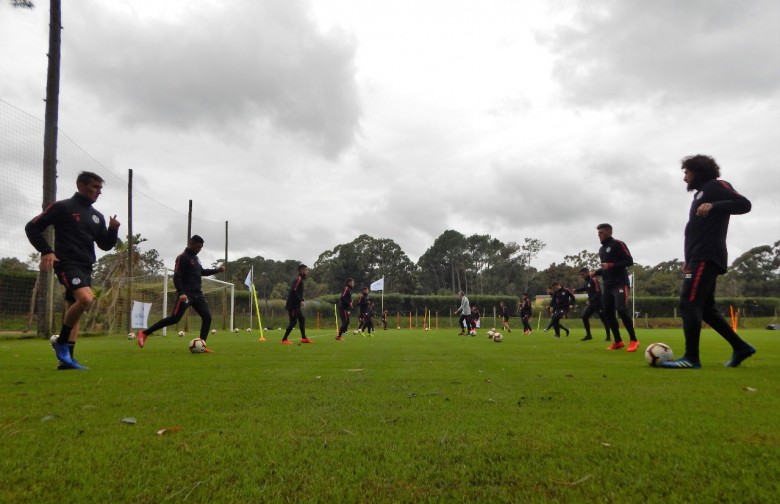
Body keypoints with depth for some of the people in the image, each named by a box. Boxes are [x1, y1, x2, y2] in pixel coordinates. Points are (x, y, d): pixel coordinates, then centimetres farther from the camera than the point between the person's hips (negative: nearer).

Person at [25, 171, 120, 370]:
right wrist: (46, 251, -13)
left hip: (86, 268, 7)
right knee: (86, 298, -27)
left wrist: (113, 229, -3)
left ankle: (66, 358, 11)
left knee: (75, 309, 6)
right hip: (67, 264, -7)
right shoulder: (62, 207, -2)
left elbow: (106, 245, 16)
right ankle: (61, 342, -7)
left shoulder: (97, 216, 16)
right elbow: (32, 228, -1)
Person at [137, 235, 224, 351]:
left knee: (207, 317, -2)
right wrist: (181, 293, -25)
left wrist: (216, 270, 24)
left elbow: (201, 272, 34)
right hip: (186, 294, -8)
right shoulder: (182, 257, -9)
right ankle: (144, 333, 0)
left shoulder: (195, 258, 18)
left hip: (197, 294, 8)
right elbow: (176, 277, -16)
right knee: (174, 318, -12)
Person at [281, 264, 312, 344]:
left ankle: (304, 338, 20)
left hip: (296, 305, 10)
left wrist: (301, 300, 6)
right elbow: (293, 291, -24)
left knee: (302, 319, 14)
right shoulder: (298, 279, -14)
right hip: (292, 305, -10)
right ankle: (284, 339, -2)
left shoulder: (300, 279, 17)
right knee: (293, 322, -7)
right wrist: (300, 300, -20)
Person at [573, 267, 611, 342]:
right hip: (592, 303, 9)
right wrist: (576, 290, 19)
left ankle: (608, 336, 7)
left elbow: (598, 292, -21)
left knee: (604, 319, -2)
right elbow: (585, 288, 31)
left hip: (598, 303, -9)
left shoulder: (593, 280, -16)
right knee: (584, 316, 3)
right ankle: (588, 335, 11)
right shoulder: (587, 281, 9)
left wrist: (590, 301, -24)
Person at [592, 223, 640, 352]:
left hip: (620, 283, -8)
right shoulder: (601, 249, 19)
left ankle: (633, 341, -8)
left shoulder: (618, 244, -5)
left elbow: (629, 261, -13)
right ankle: (618, 341, 15)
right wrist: (596, 272, 7)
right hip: (607, 285, 8)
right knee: (607, 313, 4)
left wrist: (611, 265, -22)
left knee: (621, 310, -20)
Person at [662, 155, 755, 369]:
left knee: (689, 304, -15)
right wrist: (689, 259, 21)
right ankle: (740, 347, 17)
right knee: (705, 308, 11)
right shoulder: (701, 193, 27)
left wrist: (714, 205, -28)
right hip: (701, 258, 10)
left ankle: (691, 357, -14)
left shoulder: (716, 186, 1)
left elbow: (744, 204, -14)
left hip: (707, 257, -10)